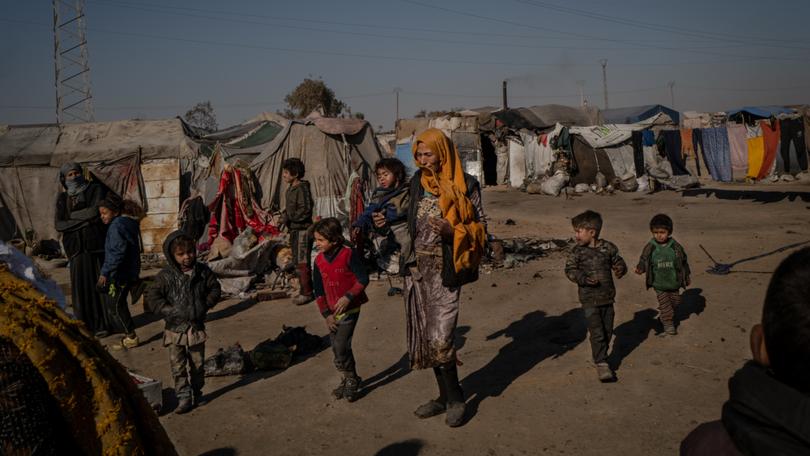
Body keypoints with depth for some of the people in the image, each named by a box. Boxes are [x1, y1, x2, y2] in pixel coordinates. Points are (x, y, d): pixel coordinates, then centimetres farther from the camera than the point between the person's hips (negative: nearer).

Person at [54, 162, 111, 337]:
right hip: (76, 248, 3)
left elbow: (95, 211, -13)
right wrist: (84, 220, -8)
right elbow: (59, 225, 4)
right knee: (80, 286, 0)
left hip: (96, 245, -3)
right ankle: (85, 324, 10)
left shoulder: (96, 189, 3)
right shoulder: (62, 198, 14)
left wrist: (72, 215, 0)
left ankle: (103, 324, 7)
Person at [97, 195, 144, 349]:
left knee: (116, 307, 0)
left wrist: (105, 272, -24)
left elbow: (118, 252, -26)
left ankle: (131, 337, 6)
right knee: (120, 304, 17)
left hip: (120, 273, -10)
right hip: (130, 272, 10)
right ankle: (130, 335, 23)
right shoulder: (130, 223, 12)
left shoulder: (117, 226, -18)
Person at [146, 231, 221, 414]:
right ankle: (184, 398, 11)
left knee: (197, 364, 14)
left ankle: (197, 394, 30)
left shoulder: (202, 271, -2)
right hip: (175, 330, -2)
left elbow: (215, 289, 8)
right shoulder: (165, 276, -9)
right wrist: (171, 311, -19)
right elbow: (152, 300, -11)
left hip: (197, 327, 2)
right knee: (178, 366, 2)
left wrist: (206, 305, -5)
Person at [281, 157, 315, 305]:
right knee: (298, 262, 14)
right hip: (294, 230, 10)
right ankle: (304, 290, 23)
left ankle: (306, 293, -1)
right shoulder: (291, 189, 13)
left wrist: (288, 217, -16)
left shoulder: (302, 188, -15)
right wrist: (285, 217, 6)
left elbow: (305, 210, -21)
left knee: (302, 262, -7)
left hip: (303, 230, -10)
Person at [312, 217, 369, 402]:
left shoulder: (348, 255, -13)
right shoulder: (319, 260, 2)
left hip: (350, 308, -6)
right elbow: (319, 291, 6)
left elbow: (363, 279, -11)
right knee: (337, 349, 10)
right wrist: (326, 314, 0)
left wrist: (348, 297, -21)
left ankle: (351, 381, 6)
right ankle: (347, 380, 27)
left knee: (341, 346, -12)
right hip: (332, 311, 6)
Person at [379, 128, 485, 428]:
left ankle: (455, 399, 13)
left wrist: (453, 231, -21)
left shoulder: (465, 186, -6)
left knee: (440, 338, -9)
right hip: (417, 267, 6)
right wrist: (388, 221, 6)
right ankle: (445, 396, 26)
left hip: (444, 270, -6)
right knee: (425, 335, 10)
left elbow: (480, 227, -5)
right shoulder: (418, 182, 9)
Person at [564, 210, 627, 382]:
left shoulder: (608, 247, -1)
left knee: (607, 331, 14)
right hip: (589, 299, -3)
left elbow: (618, 262, 9)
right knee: (597, 332, -7)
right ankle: (601, 364, 1)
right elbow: (570, 270, -8)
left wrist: (620, 269, -14)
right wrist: (583, 278, -25)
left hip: (607, 297, 3)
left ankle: (601, 357, 32)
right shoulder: (577, 251, -6)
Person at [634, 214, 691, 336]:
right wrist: (640, 269, -26)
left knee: (675, 301, 17)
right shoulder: (650, 247, -11)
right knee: (664, 303, -1)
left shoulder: (675, 246, -8)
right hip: (659, 283, -2)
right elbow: (644, 261, -4)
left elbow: (683, 261, 4)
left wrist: (687, 277, 11)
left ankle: (662, 314, 42)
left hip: (674, 282, 2)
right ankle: (669, 325, 11)